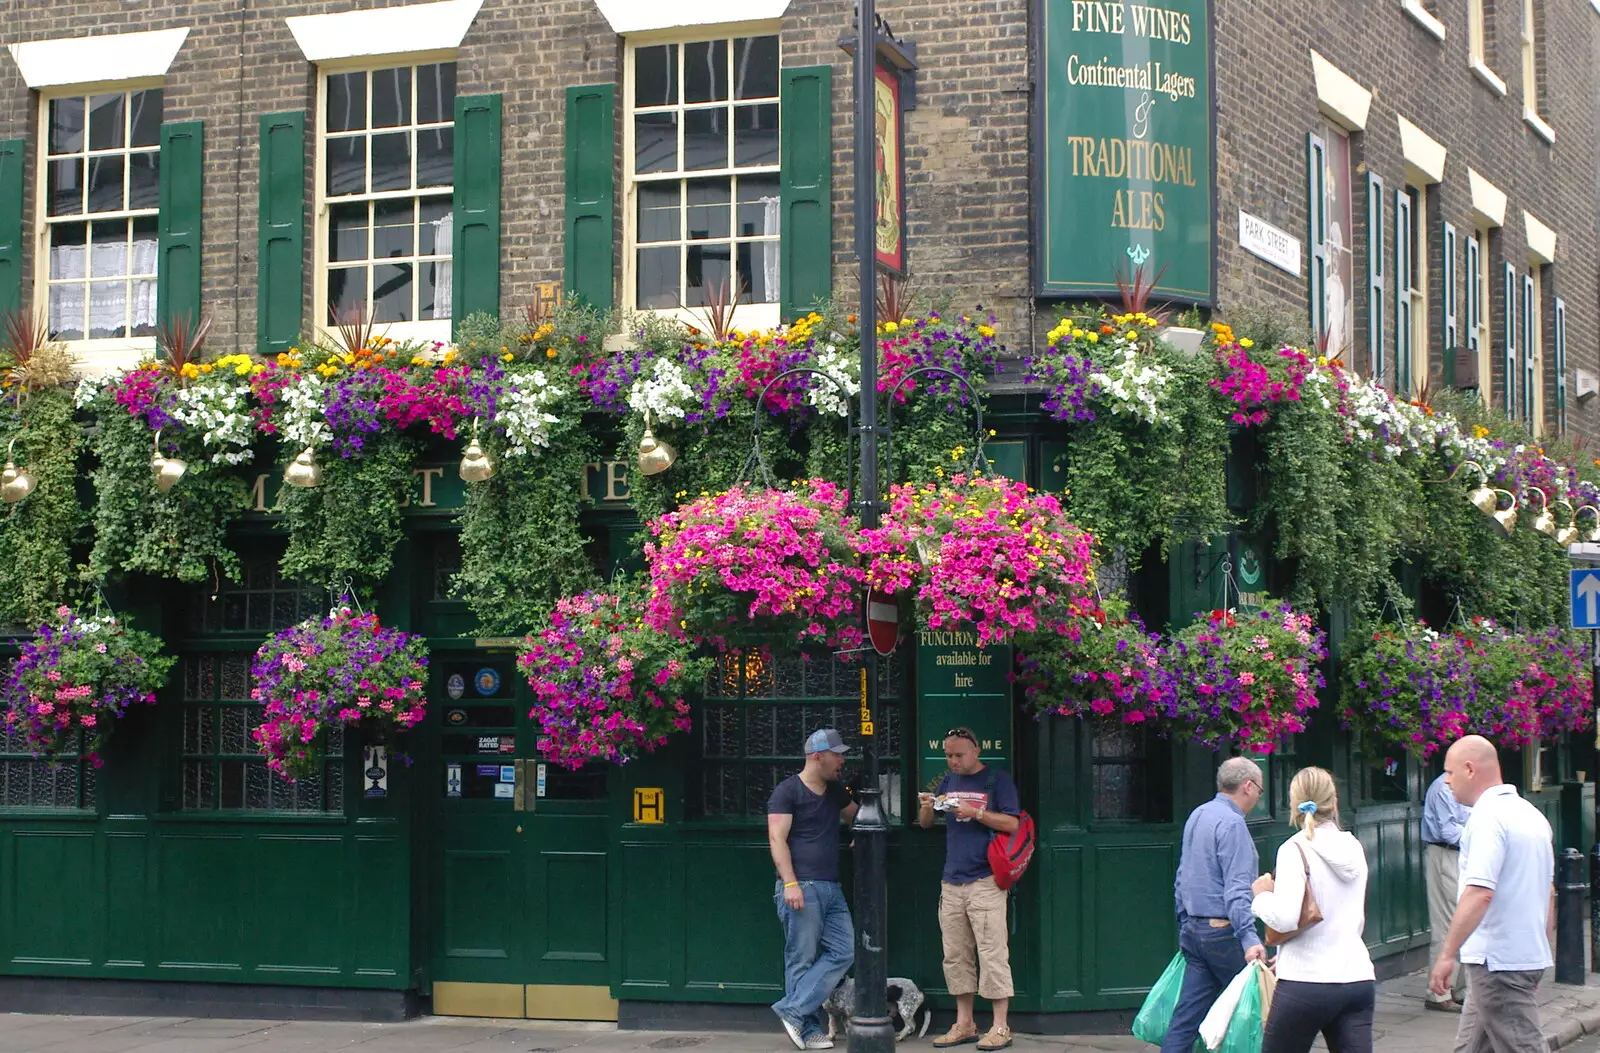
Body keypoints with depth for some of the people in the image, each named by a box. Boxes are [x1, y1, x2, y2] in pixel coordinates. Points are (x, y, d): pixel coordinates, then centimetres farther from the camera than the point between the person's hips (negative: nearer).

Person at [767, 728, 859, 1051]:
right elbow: (777, 839, -11)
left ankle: (793, 1010, 0)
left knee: (843, 952, -2)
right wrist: (790, 884, -20)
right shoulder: (788, 791, -5)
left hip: (831, 889, 8)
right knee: (802, 960, -3)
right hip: (801, 888, -8)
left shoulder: (835, 791, 17)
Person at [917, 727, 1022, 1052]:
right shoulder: (948, 782, 15)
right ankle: (964, 1025, 14)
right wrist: (926, 806, -3)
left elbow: (1012, 824, -8)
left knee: (992, 954, -7)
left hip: (985, 881, -6)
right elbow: (924, 824, 19)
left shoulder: (997, 781, -1)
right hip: (951, 882, 6)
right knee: (956, 956, 7)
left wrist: (974, 812, -18)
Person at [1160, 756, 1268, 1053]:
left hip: (1193, 929, 9)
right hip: (1223, 932, -9)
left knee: (1187, 1015, 3)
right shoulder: (1232, 823, -13)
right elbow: (1236, 889, -22)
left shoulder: (1197, 816, 15)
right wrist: (1249, 938, -27)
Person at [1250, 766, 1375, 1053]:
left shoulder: (1296, 849, -8)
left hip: (1306, 982, -5)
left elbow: (1285, 919, -20)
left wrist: (1262, 896, 1)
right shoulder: (1354, 848, 12)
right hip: (1358, 978, 5)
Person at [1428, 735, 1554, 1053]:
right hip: (1529, 954, 9)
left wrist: (1447, 954, -24)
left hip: (1498, 961, -9)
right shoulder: (1532, 815, 14)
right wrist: (1543, 949, 28)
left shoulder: (1488, 816, -16)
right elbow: (1548, 892, 21)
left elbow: (1479, 893, -27)